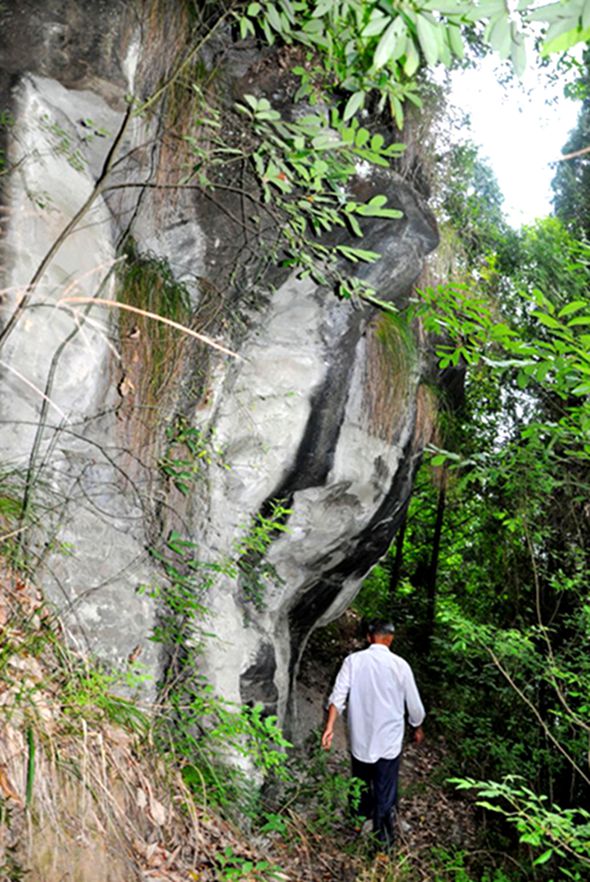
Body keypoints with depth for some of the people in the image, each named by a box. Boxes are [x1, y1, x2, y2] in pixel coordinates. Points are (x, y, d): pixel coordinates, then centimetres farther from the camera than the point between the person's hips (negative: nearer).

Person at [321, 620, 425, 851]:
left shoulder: (353, 660, -7)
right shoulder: (399, 665, -10)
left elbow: (339, 694, -16)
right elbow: (414, 703, -2)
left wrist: (330, 726, -17)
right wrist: (418, 728, 15)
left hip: (360, 738, 2)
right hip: (389, 740, -2)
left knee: (361, 784, 25)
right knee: (385, 794, 10)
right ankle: (383, 840, 14)